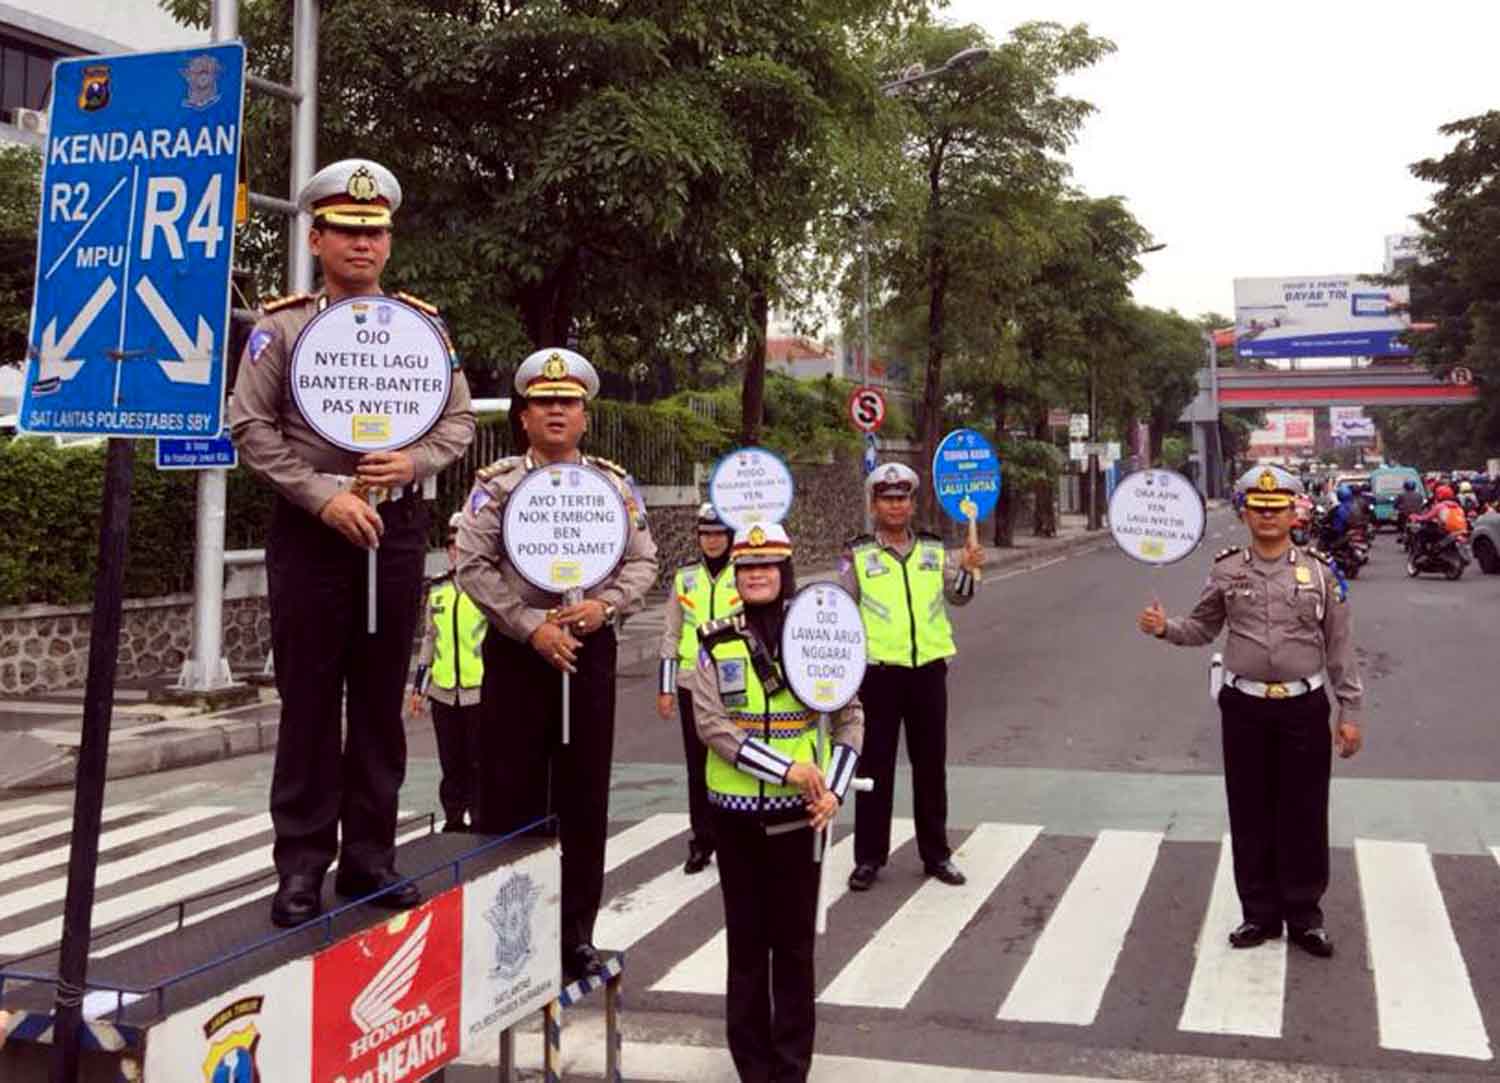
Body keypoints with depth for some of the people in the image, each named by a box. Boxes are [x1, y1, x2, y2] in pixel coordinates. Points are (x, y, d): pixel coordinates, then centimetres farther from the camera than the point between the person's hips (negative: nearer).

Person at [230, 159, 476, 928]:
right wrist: (323, 495, -14)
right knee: (309, 701, 1)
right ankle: (302, 864, 10)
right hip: (309, 528, -2)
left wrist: (413, 462, -10)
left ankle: (370, 854, 18)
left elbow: (459, 420, 9)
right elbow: (251, 429, -5)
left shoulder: (422, 325, 7)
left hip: (398, 526, 3)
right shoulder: (280, 325, -1)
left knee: (381, 699, 8)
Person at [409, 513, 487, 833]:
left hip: (481, 691, -5)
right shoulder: (437, 589, 11)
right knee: (451, 764, 12)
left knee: (479, 762, 2)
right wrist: (419, 686, 17)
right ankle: (454, 821, 22)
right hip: (444, 693, 5)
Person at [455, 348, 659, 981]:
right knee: (510, 799, 2)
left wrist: (605, 605, -11)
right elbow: (473, 566, -6)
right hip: (516, 653, -2)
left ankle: (577, 935, 19)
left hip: (591, 651, 2)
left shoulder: (615, 485, 8)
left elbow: (643, 561, 8)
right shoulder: (497, 484, 0)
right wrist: (531, 626, -14)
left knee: (585, 799, 7)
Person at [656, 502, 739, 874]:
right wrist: (665, 687, 6)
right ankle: (702, 841, 19)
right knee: (698, 767, 8)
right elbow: (671, 635, 10)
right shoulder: (684, 578, 7)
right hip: (692, 685, 3)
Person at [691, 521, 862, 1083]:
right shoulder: (715, 642, -2)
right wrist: (786, 767, -18)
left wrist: (834, 790, -9)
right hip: (736, 811, 0)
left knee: (795, 942, 7)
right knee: (747, 940, 10)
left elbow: (850, 719, 3)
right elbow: (711, 725, -11)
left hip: (800, 810, 0)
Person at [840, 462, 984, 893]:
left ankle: (936, 853, 22)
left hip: (928, 668, 3)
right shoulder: (858, 555, -1)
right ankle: (869, 857, 14)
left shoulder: (934, 549, 8)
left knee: (931, 765, 10)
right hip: (878, 671, -2)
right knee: (875, 766, 4)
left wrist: (967, 570, -17)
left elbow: (958, 597, 3)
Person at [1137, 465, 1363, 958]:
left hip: (1304, 707, -1)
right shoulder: (1226, 570, 1)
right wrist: (1165, 628, -10)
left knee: (1303, 816, 6)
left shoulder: (1320, 570, -1)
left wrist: (1351, 712, 0)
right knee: (1250, 815, 9)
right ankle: (1260, 912, 23)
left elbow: (1340, 647, 1)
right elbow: (1202, 629, 11)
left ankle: (1304, 915, 21)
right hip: (1244, 707, 1)